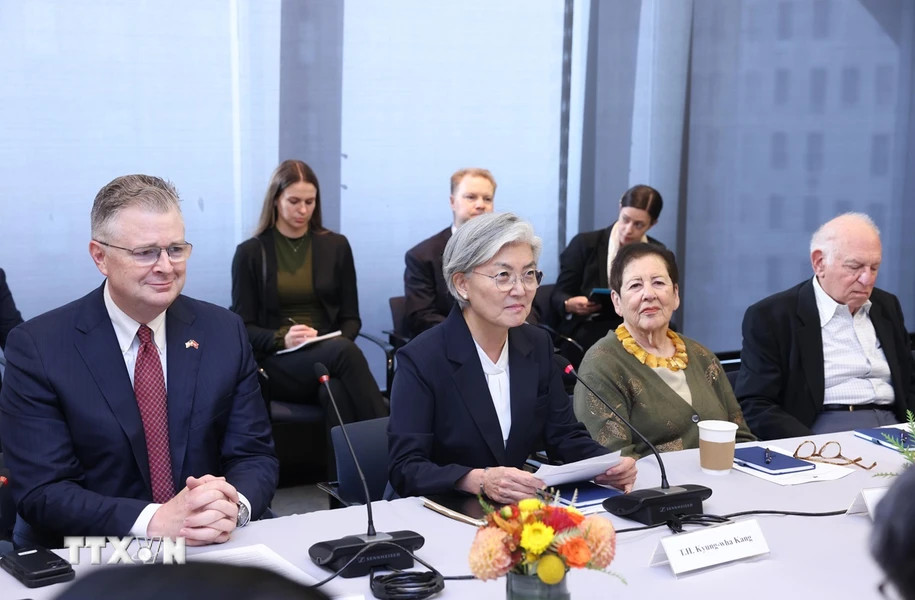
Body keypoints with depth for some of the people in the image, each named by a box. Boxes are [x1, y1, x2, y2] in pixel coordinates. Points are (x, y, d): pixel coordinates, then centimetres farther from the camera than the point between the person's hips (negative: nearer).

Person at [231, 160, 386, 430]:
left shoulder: (336, 246, 12)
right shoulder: (250, 252, 6)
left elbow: (351, 317, 12)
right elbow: (243, 327, 3)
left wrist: (340, 341, -12)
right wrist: (281, 338, -18)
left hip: (331, 353, 2)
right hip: (275, 362, -2)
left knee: (340, 391, -38)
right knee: (345, 352, -35)